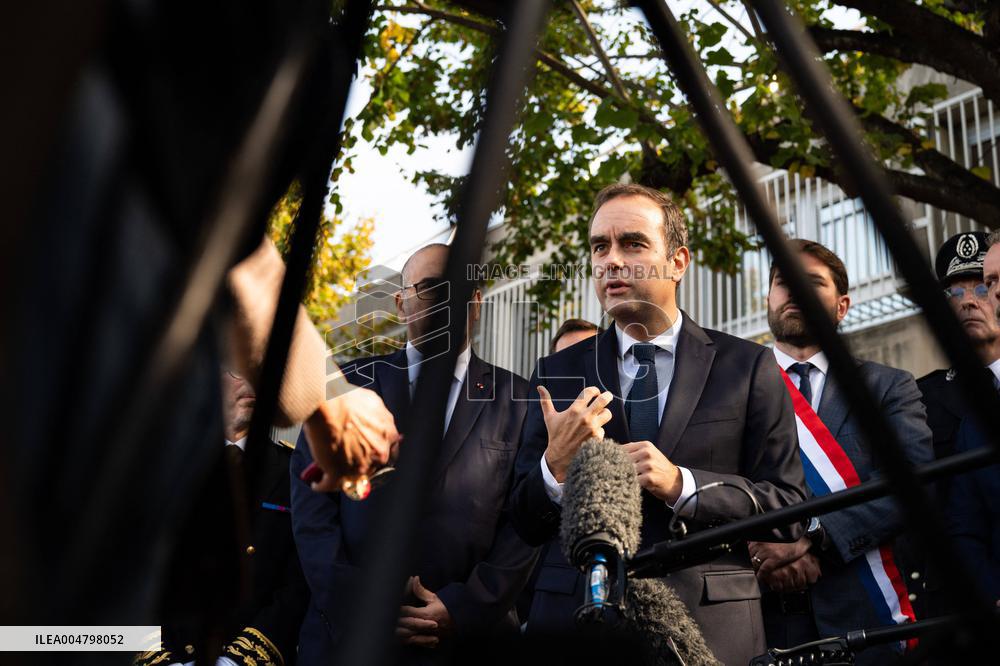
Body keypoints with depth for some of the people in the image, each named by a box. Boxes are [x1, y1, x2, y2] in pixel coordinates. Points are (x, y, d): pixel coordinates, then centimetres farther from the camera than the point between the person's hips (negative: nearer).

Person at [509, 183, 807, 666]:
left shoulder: (748, 367, 1)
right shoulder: (558, 373, 6)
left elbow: (787, 509, -2)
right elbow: (526, 525, 5)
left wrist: (681, 484, -16)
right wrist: (556, 466, -16)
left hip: (710, 625, -1)